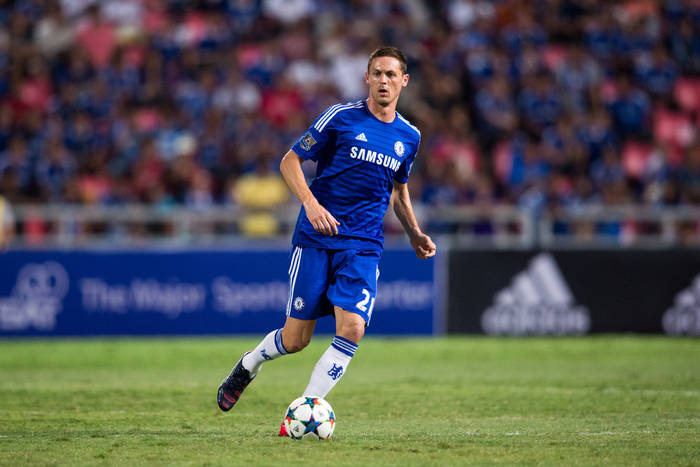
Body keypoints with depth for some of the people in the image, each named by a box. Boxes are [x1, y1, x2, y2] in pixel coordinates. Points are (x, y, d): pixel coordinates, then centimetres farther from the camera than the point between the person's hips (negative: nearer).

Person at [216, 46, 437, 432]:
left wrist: (414, 234, 15)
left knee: (352, 328, -18)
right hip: (316, 240, -3)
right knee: (296, 339, 0)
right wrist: (311, 203, -16)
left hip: (363, 248, 3)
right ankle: (248, 365, 32)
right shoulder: (340, 117, -4)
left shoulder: (409, 136, 10)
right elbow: (290, 161, -1)